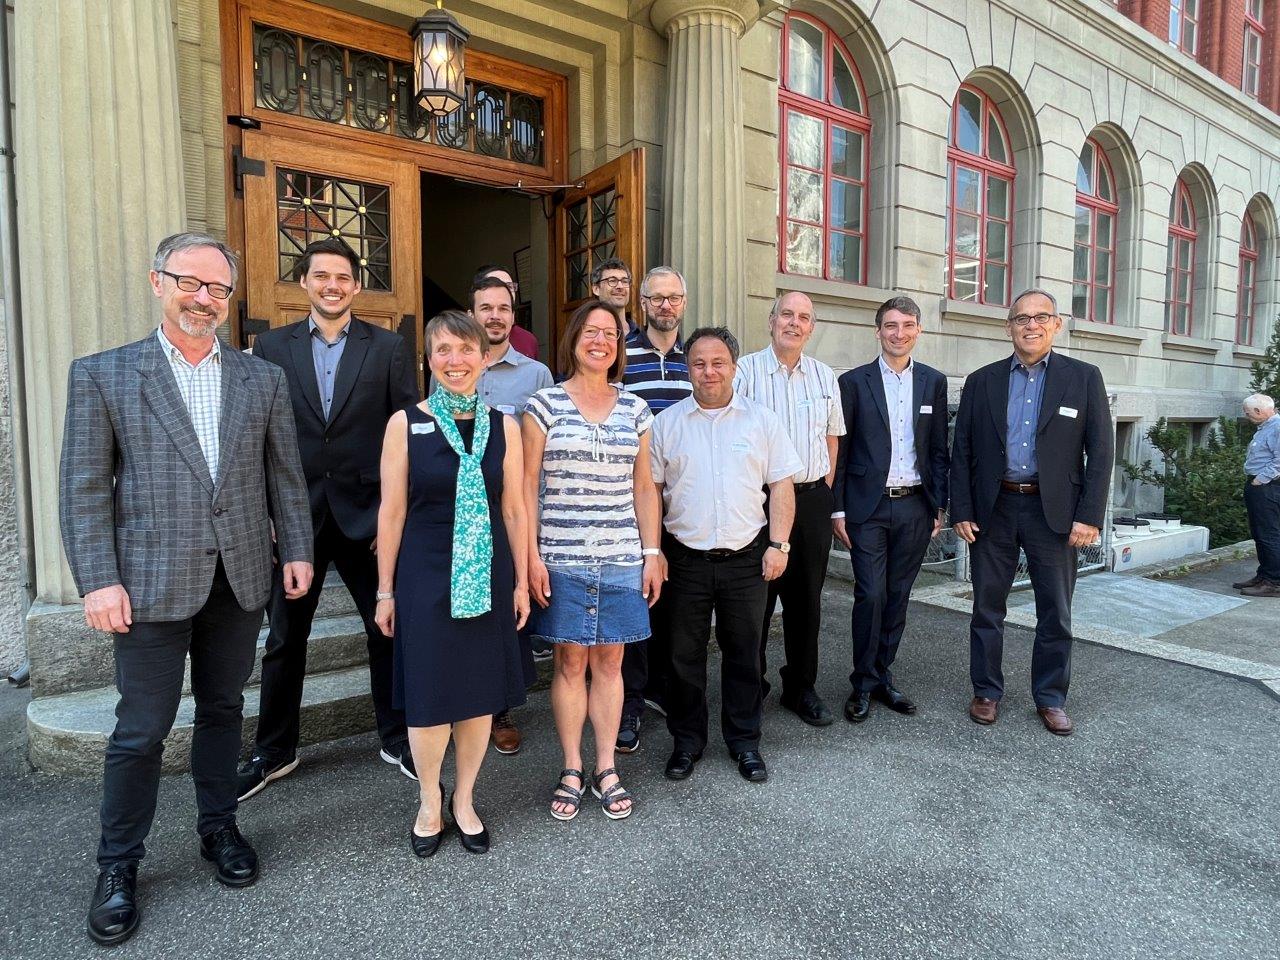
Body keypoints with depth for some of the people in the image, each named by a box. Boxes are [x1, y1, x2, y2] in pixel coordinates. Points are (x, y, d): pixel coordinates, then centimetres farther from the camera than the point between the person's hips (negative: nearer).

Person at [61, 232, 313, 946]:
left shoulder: (264, 378, 7)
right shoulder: (102, 374, 0)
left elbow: (286, 475, 8)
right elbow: (84, 487, -3)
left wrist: (296, 551, 3)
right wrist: (99, 580, -9)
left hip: (240, 578, 3)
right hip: (153, 581, -2)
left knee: (224, 710, 16)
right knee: (142, 730, 7)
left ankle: (219, 827, 35)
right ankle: (119, 866, 27)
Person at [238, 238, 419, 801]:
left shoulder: (388, 348, 1)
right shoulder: (272, 346, 5)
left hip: (368, 513, -1)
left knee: (388, 629, 9)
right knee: (284, 638, 13)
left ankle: (396, 740, 29)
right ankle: (274, 751, 33)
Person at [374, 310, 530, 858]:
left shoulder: (504, 427, 3)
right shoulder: (406, 423, -3)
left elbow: (514, 510, 5)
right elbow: (392, 512, -2)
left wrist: (520, 581, 6)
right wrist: (385, 590, 0)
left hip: (487, 575, 2)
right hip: (425, 574, -2)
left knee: (481, 690, 11)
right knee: (428, 694, 6)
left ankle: (464, 800, 33)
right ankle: (429, 803, 31)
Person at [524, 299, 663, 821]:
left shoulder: (635, 409, 8)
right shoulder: (545, 403, 0)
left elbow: (643, 487, 9)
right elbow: (528, 483, -1)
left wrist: (652, 552, 5)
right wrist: (531, 554, -7)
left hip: (623, 559, 2)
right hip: (562, 559, -2)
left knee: (609, 662, 10)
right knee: (570, 663, 7)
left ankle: (606, 768, 25)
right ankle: (572, 771, 24)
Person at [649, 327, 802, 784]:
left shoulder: (762, 420, 4)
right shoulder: (667, 423, 4)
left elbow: (781, 487, 4)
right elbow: (651, 490, 4)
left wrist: (778, 544, -4)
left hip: (746, 558, 0)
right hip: (685, 558, 0)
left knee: (744, 655, 11)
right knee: (685, 656, 10)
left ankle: (745, 742, 28)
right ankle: (686, 741, 27)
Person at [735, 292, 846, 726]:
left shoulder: (825, 376, 12)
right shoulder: (745, 371, -3)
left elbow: (832, 437, 17)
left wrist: (822, 491, 10)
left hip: (812, 499, 4)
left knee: (806, 598, 10)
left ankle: (801, 687, 25)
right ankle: (750, 685, 19)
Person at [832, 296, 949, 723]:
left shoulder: (933, 382, 8)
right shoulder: (854, 381, -1)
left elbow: (938, 449, 11)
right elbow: (840, 450, -2)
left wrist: (938, 506, 6)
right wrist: (837, 509, -6)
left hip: (914, 507, 3)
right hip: (868, 507, -3)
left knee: (897, 597, 10)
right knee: (870, 596, -4)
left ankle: (883, 677, 24)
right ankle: (863, 684, 12)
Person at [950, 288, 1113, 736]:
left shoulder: (1084, 378, 2)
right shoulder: (981, 381, 5)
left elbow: (1101, 452, -1)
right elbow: (962, 451, 4)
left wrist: (1089, 516, -9)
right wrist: (961, 511, -2)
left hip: (1054, 510, -1)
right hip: (992, 509, 1)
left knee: (1056, 613, 9)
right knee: (987, 608, 9)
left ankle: (1050, 698, 26)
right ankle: (986, 691, 24)